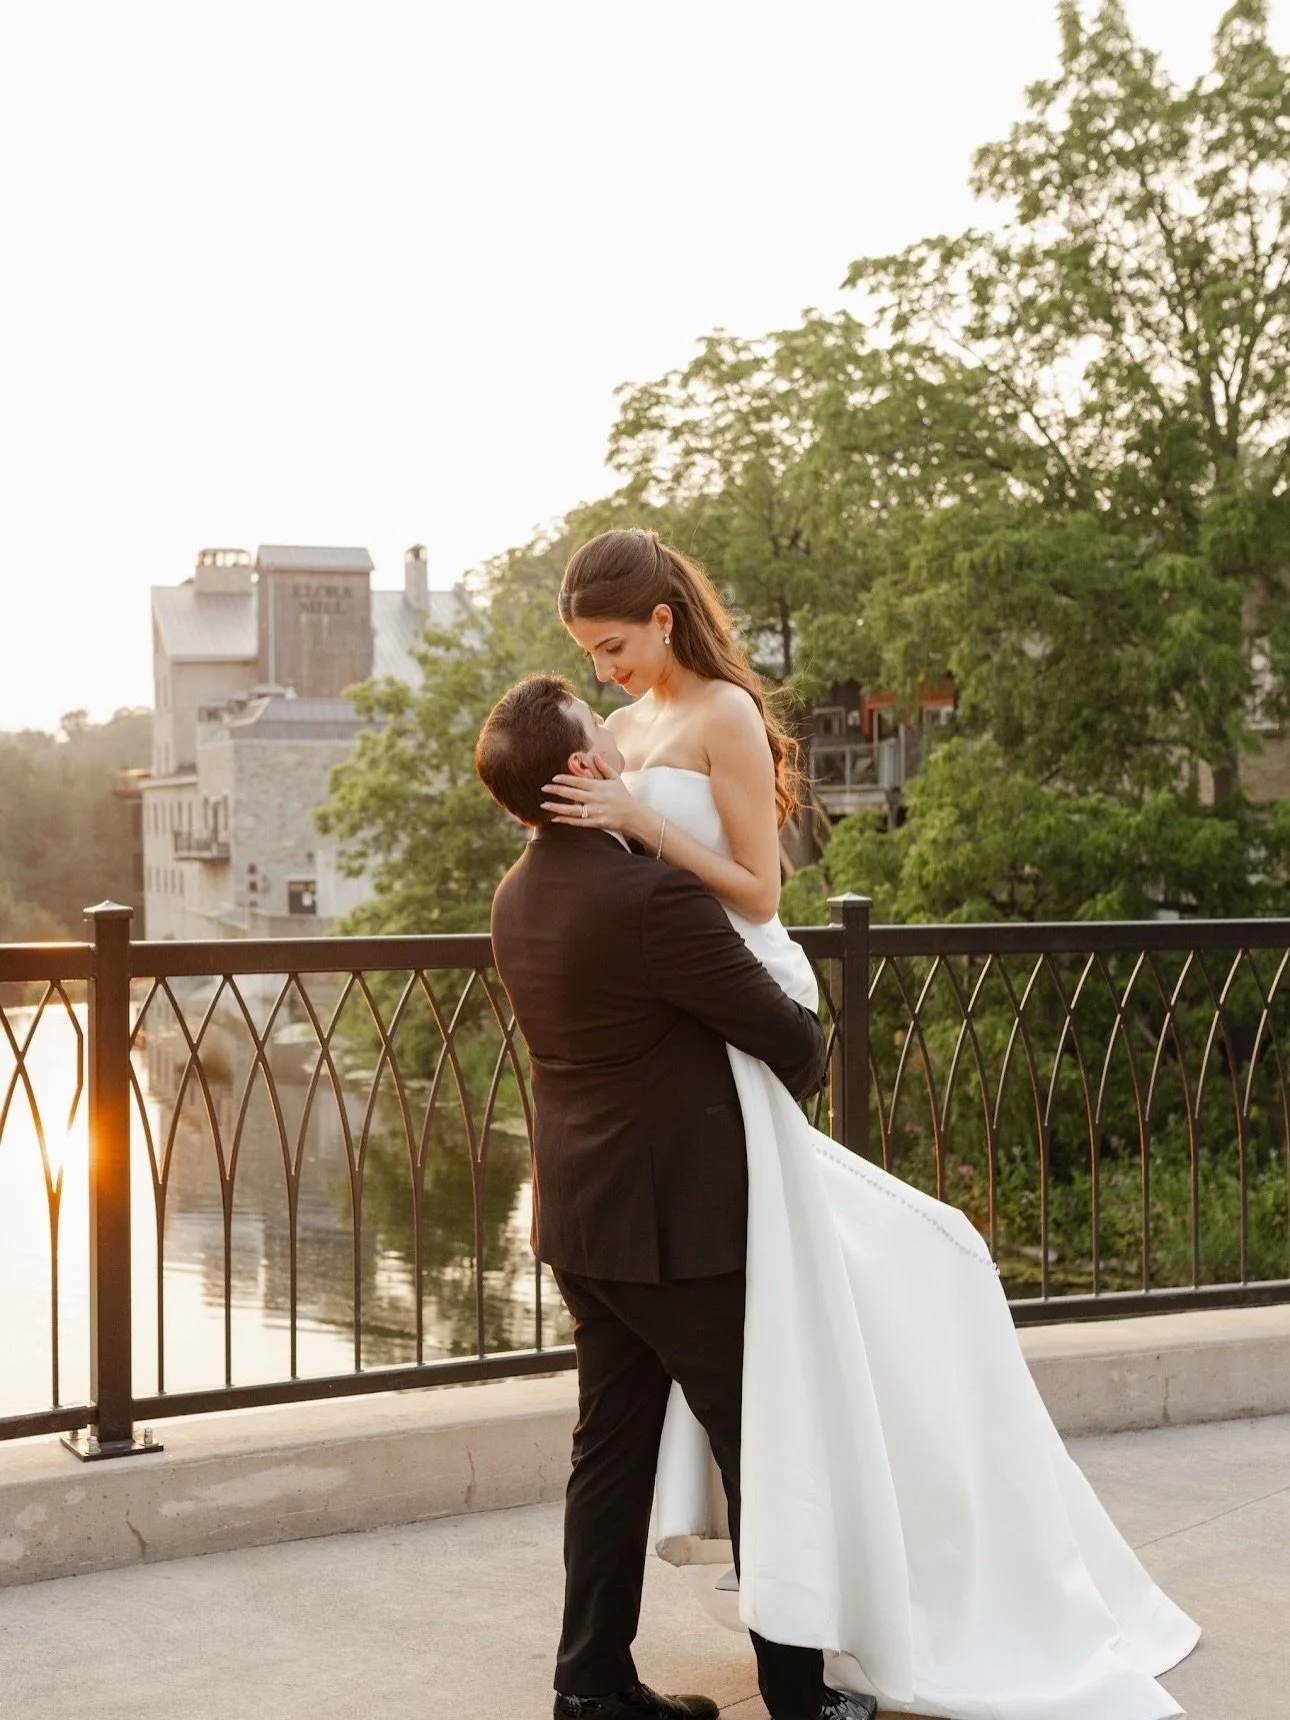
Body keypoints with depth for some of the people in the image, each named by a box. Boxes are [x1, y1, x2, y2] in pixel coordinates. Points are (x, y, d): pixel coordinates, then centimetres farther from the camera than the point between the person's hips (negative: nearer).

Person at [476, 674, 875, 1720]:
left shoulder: (519, 896, 5)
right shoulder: (650, 896, -23)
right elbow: (786, 1034, -14)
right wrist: (807, 1069, 8)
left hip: (582, 1223, 8)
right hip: (679, 1225, -8)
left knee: (613, 1453, 14)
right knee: (762, 1457, 5)